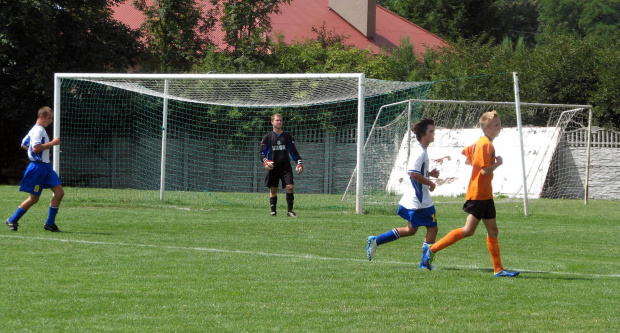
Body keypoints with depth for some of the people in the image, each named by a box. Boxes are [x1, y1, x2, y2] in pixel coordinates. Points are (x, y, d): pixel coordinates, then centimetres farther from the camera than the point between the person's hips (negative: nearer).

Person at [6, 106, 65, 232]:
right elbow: (36, 148, -26)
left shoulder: (34, 130, 18)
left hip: (46, 167, 10)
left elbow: (23, 145, 27)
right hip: (38, 167, -10)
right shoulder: (38, 130, -14)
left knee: (59, 192, 0)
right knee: (34, 198, -2)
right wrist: (52, 143, -22)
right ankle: (12, 220, 13)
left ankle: (50, 223, 5)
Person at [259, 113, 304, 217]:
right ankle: (273, 210, 11)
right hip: (272, 167, -1)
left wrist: (299, 162, 5)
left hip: (285, 165, 1)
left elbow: (293, 151, 17)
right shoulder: (267, 137, 6)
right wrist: (265, 161, -14)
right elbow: (262, 152, 5)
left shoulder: (287, 136, 11)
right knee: (273, 189, 1)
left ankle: (290, 210, -7)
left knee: (290, 187, -13)